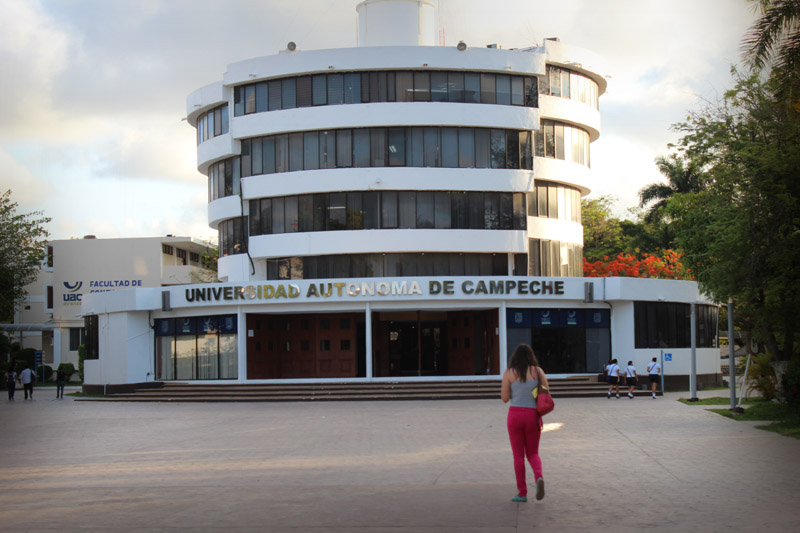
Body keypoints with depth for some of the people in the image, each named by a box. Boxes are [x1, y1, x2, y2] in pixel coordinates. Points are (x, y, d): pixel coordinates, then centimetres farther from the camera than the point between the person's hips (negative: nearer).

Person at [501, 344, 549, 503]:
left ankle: (522, 493, 7)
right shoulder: (538, 371, 1)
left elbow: (504, 398, -1)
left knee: (518, 455, 7)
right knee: (533, 453, 16)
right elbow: (546, 393, 2)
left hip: (515, 414, -1)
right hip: (533, 415, 1)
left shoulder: (509, 373, -2)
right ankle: (539, 477, -13)